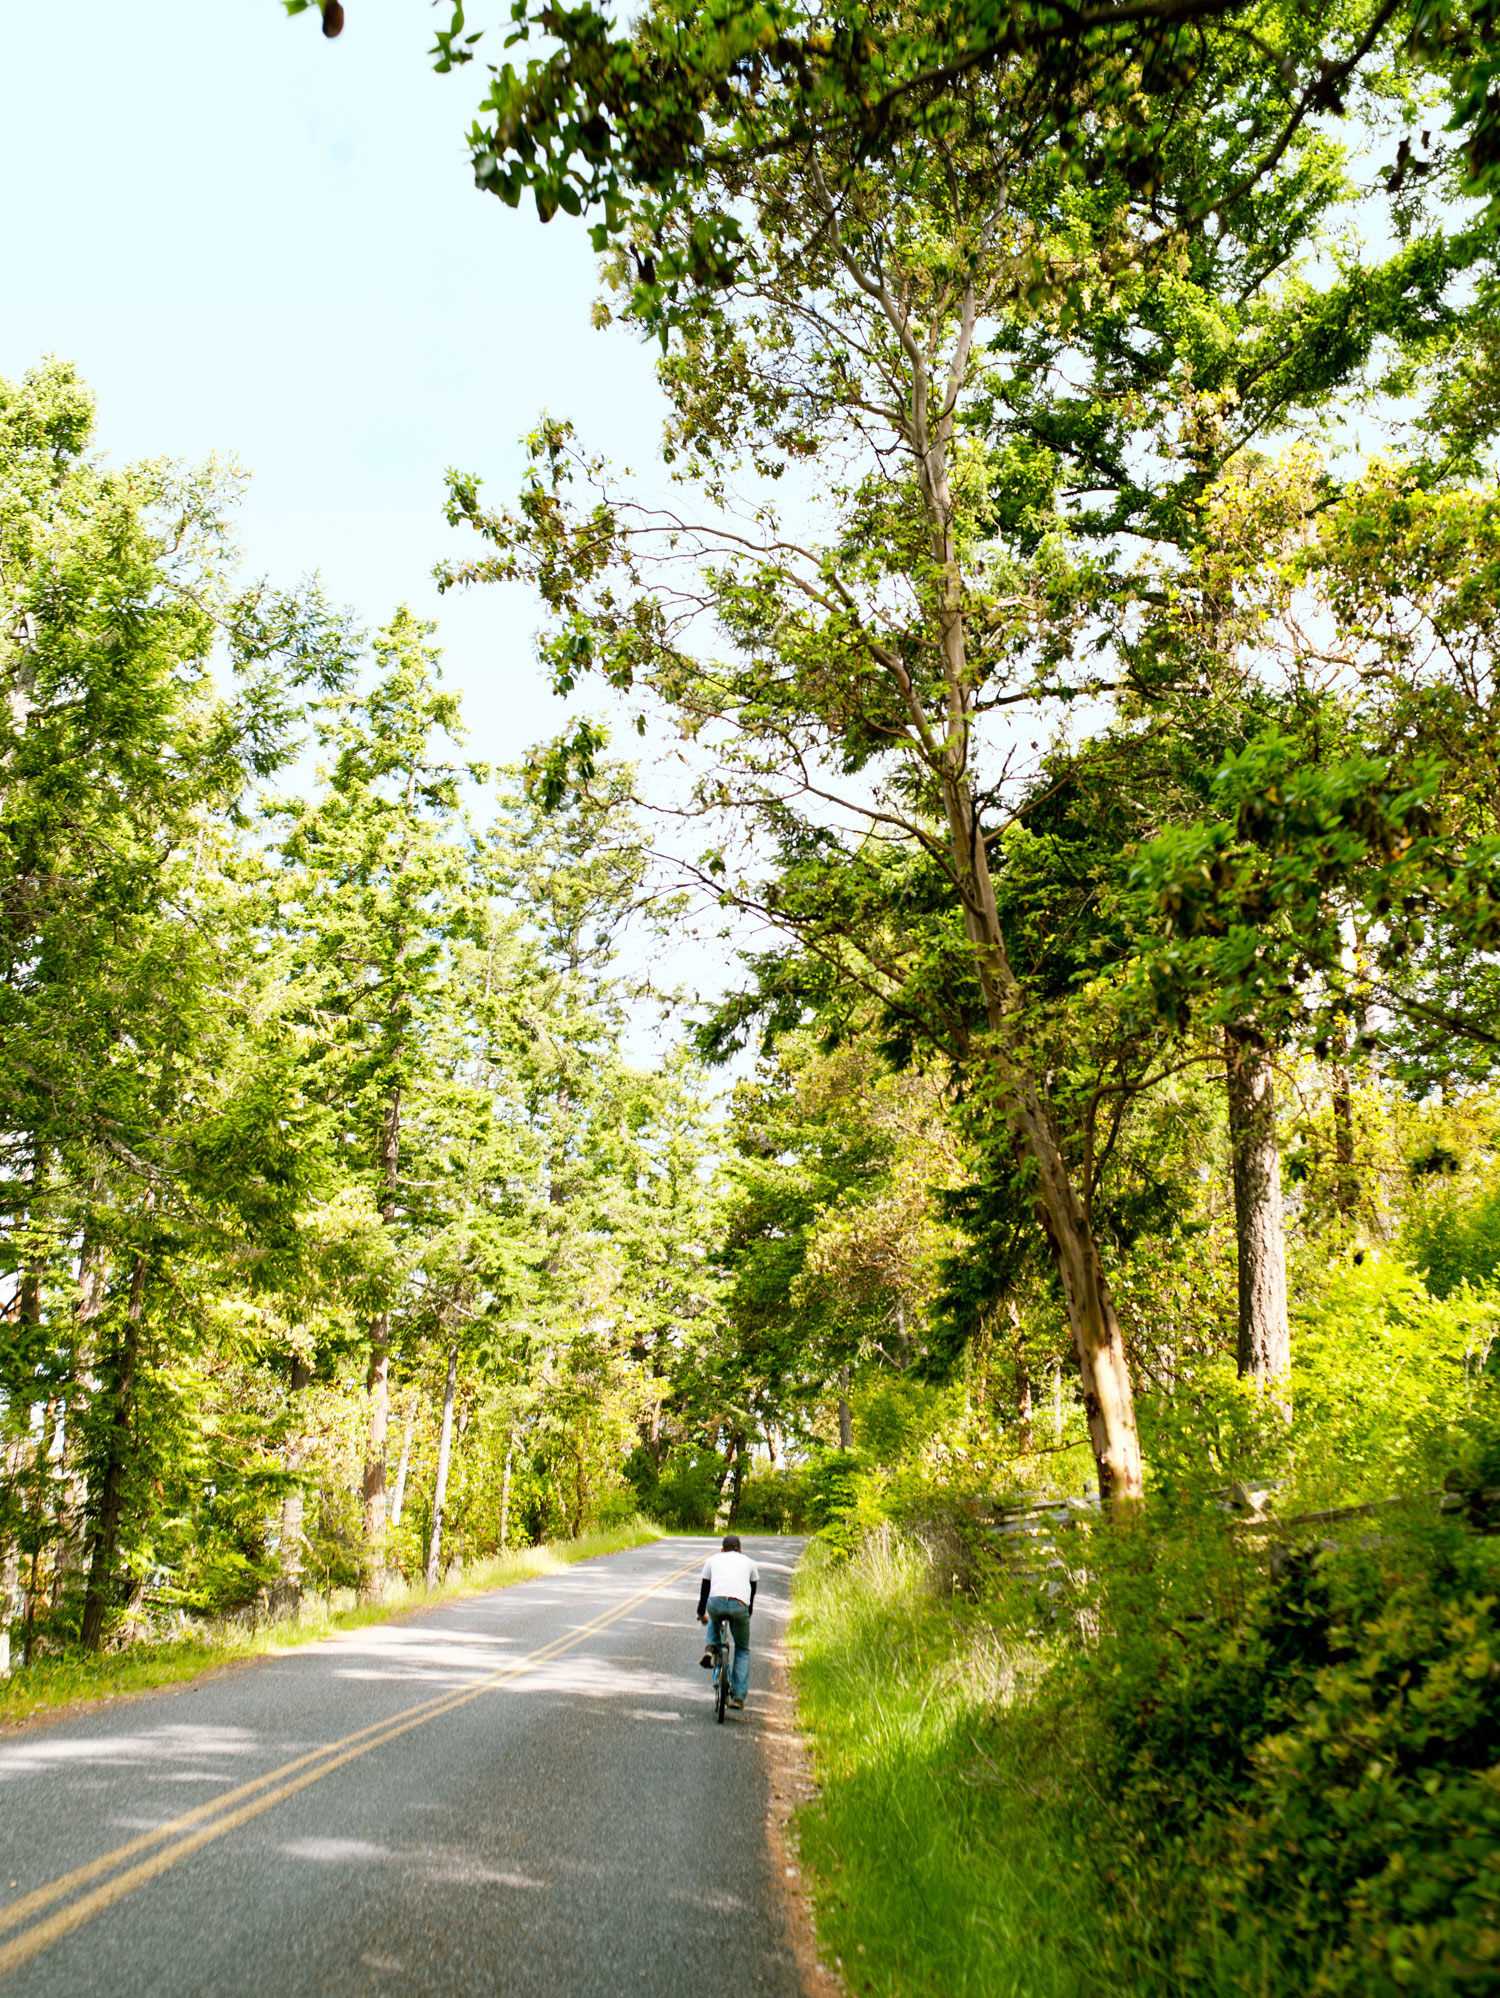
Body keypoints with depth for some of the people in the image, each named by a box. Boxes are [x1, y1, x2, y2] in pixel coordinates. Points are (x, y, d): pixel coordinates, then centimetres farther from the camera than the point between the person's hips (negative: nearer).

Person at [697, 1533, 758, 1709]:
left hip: (715, 1603, 0)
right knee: (742, 1649, 21)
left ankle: (710, 1648, 14)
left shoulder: (712, 1560, 28)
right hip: (740, 1606, 0)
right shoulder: (749, 1562, 29)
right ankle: (738, 1696, 10)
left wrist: (701, 1613, 52)